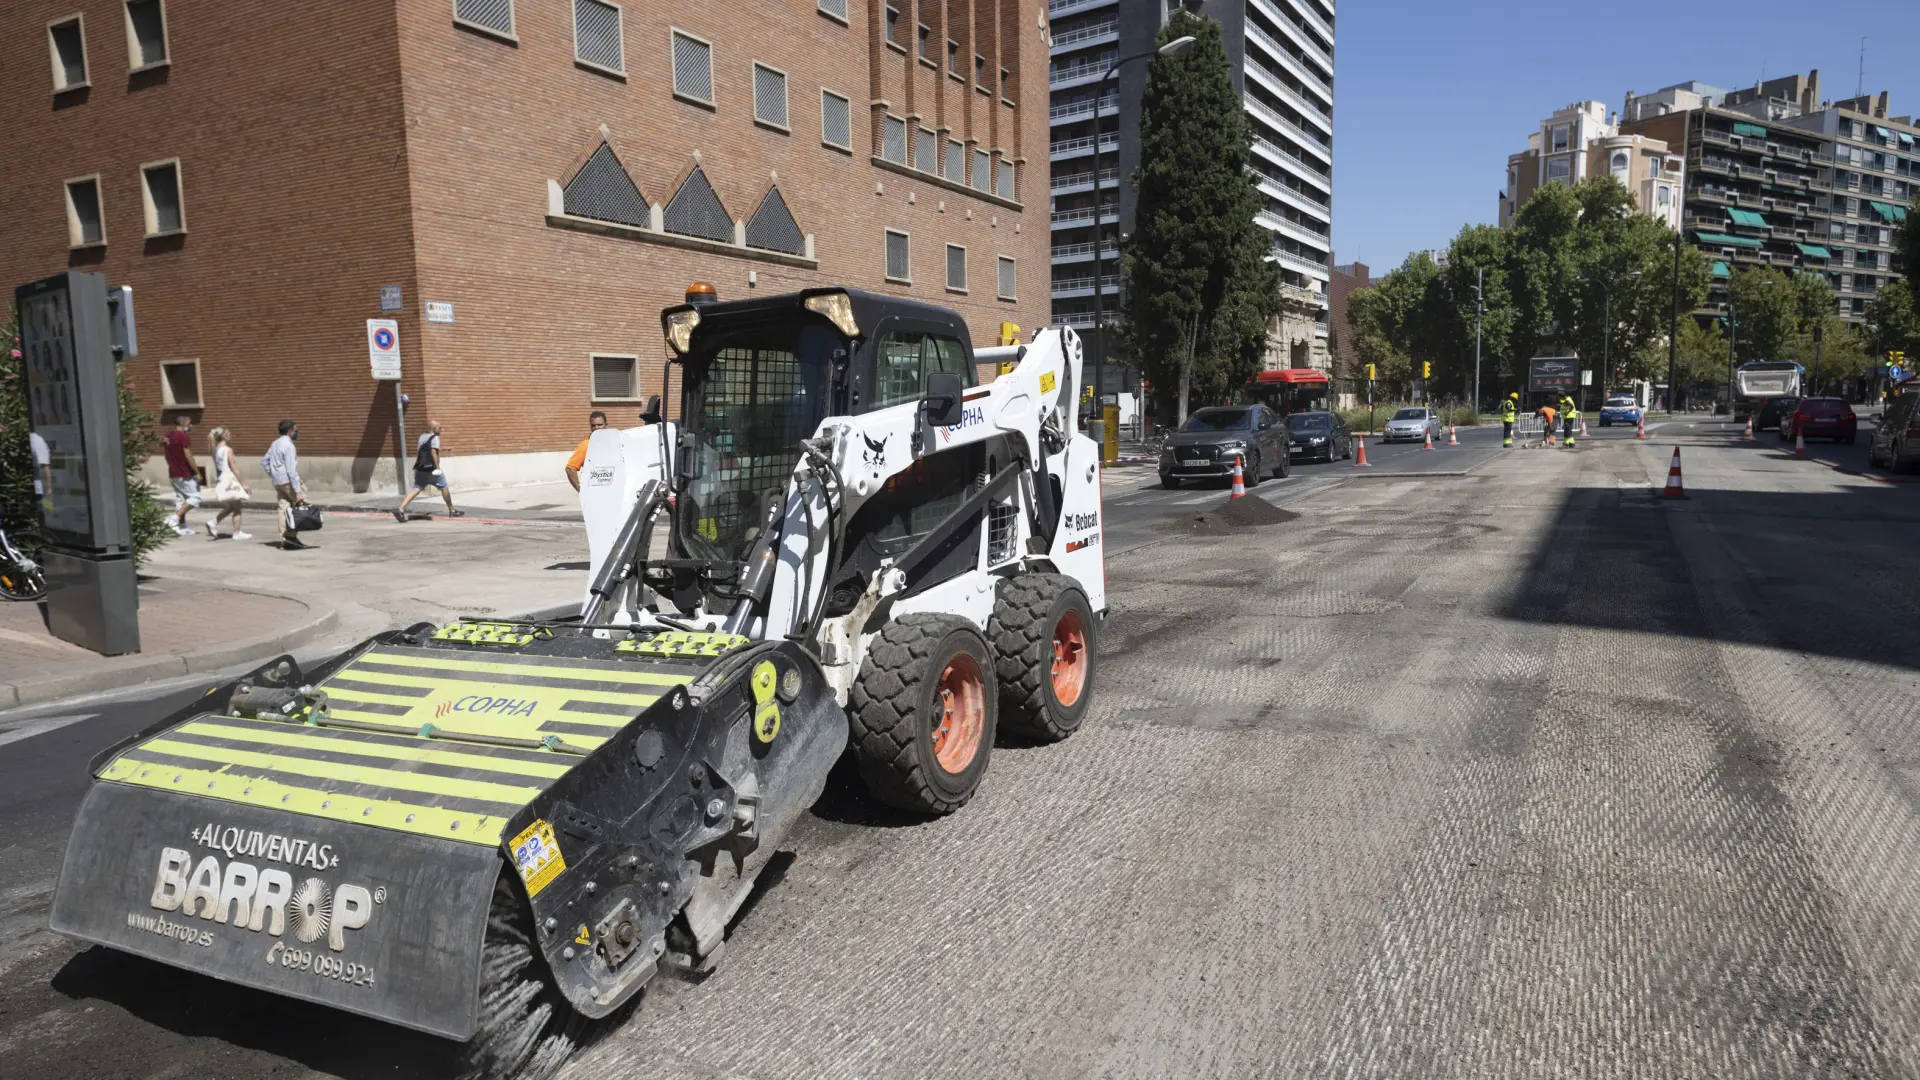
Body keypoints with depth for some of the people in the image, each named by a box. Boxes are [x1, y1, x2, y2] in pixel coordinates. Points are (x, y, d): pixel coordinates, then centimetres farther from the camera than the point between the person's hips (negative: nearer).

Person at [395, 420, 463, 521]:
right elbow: (433, 452, -22)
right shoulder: (435, 438, -9)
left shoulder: (422, 437, 15)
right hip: (431, 469, -7)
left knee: (416, 489, 3)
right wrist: (438, 467, -25)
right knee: (444, 487, 8)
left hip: (420, 469, 7)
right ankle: (452, 511, 17)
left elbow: (417, 452, 23)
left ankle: (401, 510, -13)